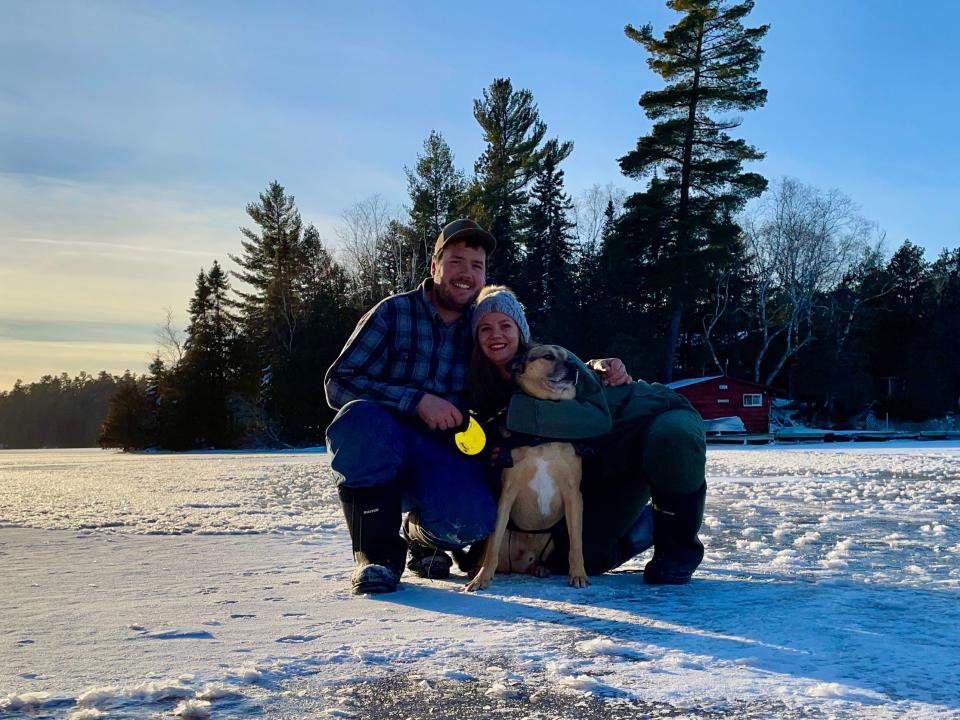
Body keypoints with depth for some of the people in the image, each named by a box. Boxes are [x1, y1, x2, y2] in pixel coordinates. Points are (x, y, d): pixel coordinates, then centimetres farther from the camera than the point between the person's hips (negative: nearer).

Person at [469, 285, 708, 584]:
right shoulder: (490, 389, -2)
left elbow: (598, 418, -35)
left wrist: (517, 413, -38)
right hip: (605, 467, 6)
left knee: (670, 440, -44)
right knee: (568, 558, -6)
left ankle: (679, 544, -18)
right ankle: (649, 524, 20)